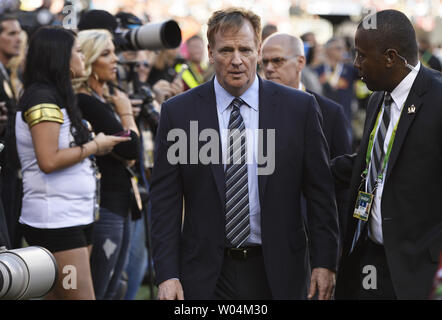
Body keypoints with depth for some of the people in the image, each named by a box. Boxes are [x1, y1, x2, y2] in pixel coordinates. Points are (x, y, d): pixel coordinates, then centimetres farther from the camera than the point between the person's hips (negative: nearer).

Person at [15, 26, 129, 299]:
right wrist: (94, 147, -9)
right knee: (82, 296, -13)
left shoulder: (56, 97, 19)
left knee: (59, 296, 8)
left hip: (76, 216, 10)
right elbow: (48, 161, -20)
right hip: (55, 220, -10)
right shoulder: (43, 98, -12)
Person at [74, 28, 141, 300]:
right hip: (104, 207, -10)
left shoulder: (104, 99, 15)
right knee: (95, 291, -7)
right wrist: (126, 112, -5)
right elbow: (131, 149, -19)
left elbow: (129, 153, 14)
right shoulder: (87, 103, -15)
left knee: (111, 290, 13)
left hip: (120, 205, 10)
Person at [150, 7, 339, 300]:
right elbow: (165, 202, 0)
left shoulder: (299, 108, 0)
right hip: (205, 277, 0)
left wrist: (325, 262, -3)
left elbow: (321, 192, 3)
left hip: (277, 275, 0)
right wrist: (167, 275, -7)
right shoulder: (178, 113, 0)